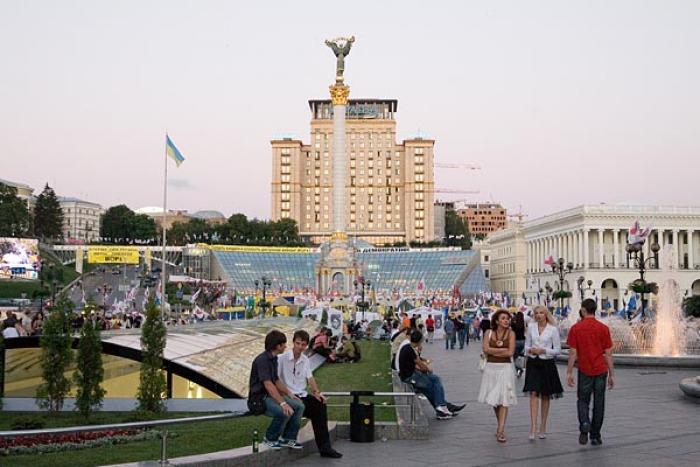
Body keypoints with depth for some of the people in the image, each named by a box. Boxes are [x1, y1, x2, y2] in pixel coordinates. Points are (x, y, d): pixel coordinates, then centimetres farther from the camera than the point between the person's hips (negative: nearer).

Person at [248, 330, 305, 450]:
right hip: (259, 398, -10)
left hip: (272, 395, 10)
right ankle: (270, 439, -8)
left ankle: (288, 438, 3)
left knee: (299, 405, -4)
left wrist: (289, 394, 10)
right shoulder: (262, 360, -20)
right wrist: (283, 403, -35)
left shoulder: (273, 359, 11)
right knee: (286, 411, -30)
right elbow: (268, 385, -29)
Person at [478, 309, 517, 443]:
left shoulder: (511, 333, 1)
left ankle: (501, 431, -11)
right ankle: (500, 425, 28)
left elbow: (510, 352, -9)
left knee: (504, 399, -9)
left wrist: (493, 352, -4)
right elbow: (485, 349, -8)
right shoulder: (489, 333, 5)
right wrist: (502, 349, -10)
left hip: (505, 368, -2)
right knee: (494, 399, 9)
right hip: (491, 368, 2)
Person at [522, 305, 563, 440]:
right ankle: (533, 427, -14)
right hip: (533, 363, 1)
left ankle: (543, 428, 20)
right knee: (533, 393, -10)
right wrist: (530, 350, -9)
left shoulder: (553, 329, -3)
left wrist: (543, 350, -14)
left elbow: (557, 350, -2)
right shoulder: (531, 327, 5)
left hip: (547, 364, -1)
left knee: (545, 396, 9)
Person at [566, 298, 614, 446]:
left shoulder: (575, 328, -5)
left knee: (583, 401, 13)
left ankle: (584, 424, -12)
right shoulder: (603, 328, -1)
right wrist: (611, 375, 6)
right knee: (598, 403, 10)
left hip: (584, 371, -1)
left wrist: (569, 373, -1)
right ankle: (595, 436, 15)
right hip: (601, 370, 1)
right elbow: (608, 354, 0)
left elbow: (573, 353, -6)